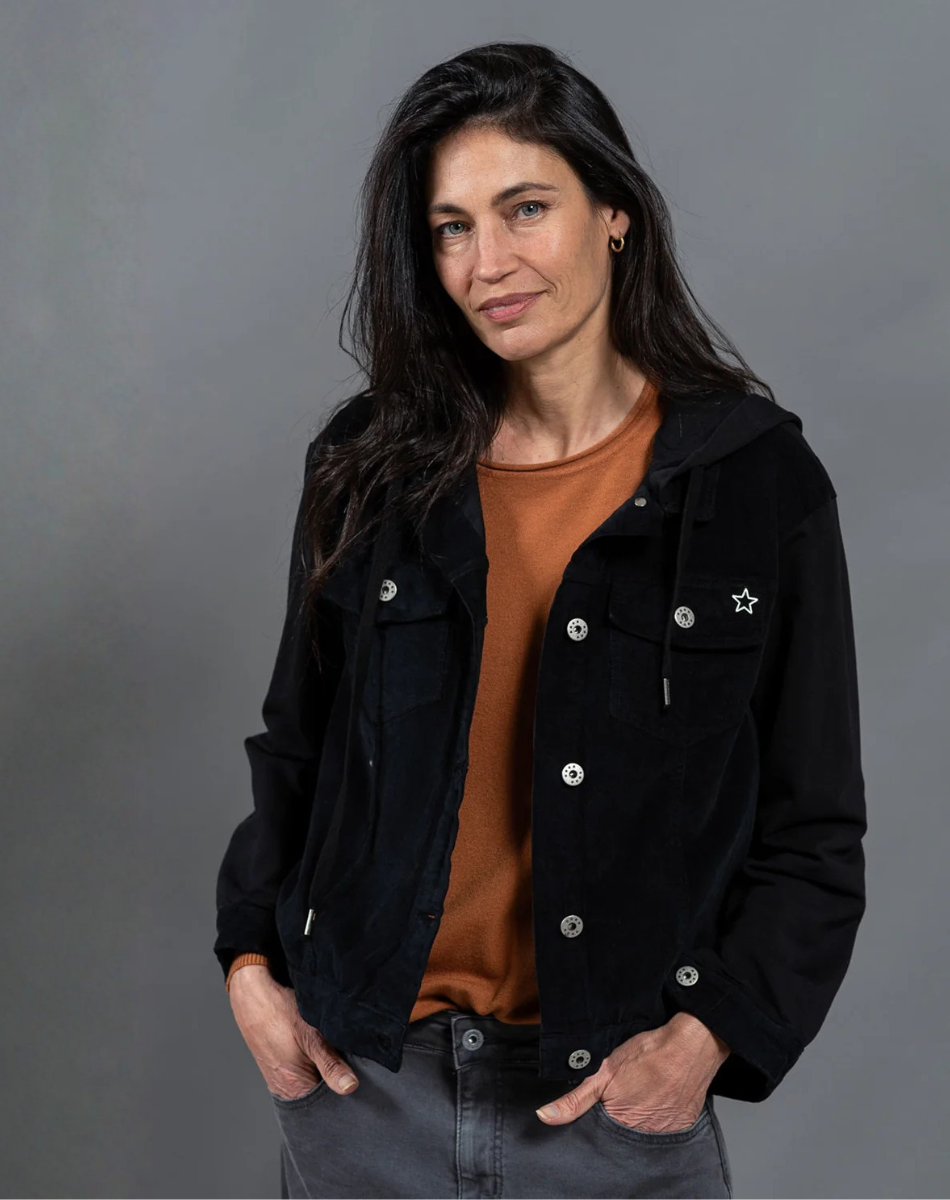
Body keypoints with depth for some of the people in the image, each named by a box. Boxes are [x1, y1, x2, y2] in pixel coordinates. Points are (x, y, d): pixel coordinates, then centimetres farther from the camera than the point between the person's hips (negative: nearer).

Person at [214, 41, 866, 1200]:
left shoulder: (758, 482, -7)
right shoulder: (370, 464, 0)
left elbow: (814, 829, -3)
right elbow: (295, 745, 9)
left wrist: (708, 1035, -13)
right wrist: (252, 962, -2)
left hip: (615, 1093, -2)